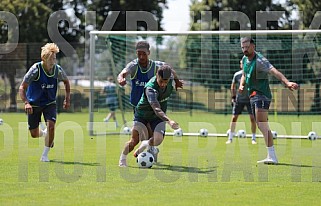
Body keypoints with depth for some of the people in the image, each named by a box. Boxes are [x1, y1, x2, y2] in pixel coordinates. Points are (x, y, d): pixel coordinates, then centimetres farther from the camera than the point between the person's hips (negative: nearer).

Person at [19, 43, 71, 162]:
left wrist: (67, 99, 5)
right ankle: (44, 133, 42)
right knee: (34, 134, 3)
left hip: (50, 103, 2)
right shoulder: (35, 70, -23)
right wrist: (26, 103, -35)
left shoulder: (58, 70, -12)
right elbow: (22, 88, -20)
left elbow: (66, 81, 11)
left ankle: (45, 155, -8)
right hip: (34, 104, -2)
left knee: (51, 125, -23)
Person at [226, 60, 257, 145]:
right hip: (239, 99, 1)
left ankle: (254, 138, 7)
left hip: (250, 99, -1)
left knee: (252, 118, -4)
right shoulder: (237, 75, -2)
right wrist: (233, 97, 4)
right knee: (234, 118, -1)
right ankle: (230, 138, 7)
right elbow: (233, 86, 10)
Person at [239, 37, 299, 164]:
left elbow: (274, 71, -33)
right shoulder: (245, 59, 9)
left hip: (262, 95, -9)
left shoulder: (260, 60, -17)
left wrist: (287, 82, -49)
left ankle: (272, 156, -26)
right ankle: (272, 157, 17)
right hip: (253, 96, 9)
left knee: (261, 124, -21)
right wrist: (241, 85, 5)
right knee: (262, 126, 12)